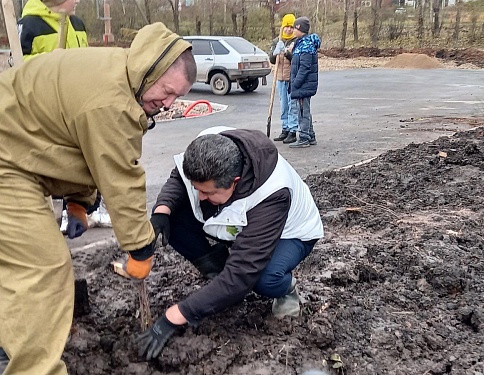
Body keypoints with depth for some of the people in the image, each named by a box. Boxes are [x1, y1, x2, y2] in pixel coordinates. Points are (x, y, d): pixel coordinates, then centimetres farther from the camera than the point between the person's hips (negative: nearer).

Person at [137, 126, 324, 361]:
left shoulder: (271, 196, -43)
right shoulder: (207, 149, -28)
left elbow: (241, 273, -43)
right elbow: (178, 179, -7)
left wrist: (174, 317, -41)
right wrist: (162, 210, -30)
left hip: (288, 233, -5)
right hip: (236, 224, 6)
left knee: (264, 279, -39)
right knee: (172, 218, -18)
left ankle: (285, 287, -2)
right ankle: (218, 273, 1)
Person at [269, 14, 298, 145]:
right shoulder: (276, 41, 12)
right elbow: (272, 60, 4)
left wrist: (287, 52, -28)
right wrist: (275, 52, -16)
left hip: (293, 79, -6)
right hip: (280, 78, 6)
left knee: (293, 106, -6)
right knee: (283, 106, 12)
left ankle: (292, 132, -2)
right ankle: (285, 130, 21)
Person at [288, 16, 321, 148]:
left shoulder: (306, 44, -15)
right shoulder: (301, 42, 15)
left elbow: (305, 67, -20)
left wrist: (295, 84, -20)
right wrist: (294, 84, 17)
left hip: (304, 85, -10)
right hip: (303, 85, 10)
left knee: (303, 111, -4)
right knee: (304, 111, 15)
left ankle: (304, 139, 2)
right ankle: (310, 136, 24)